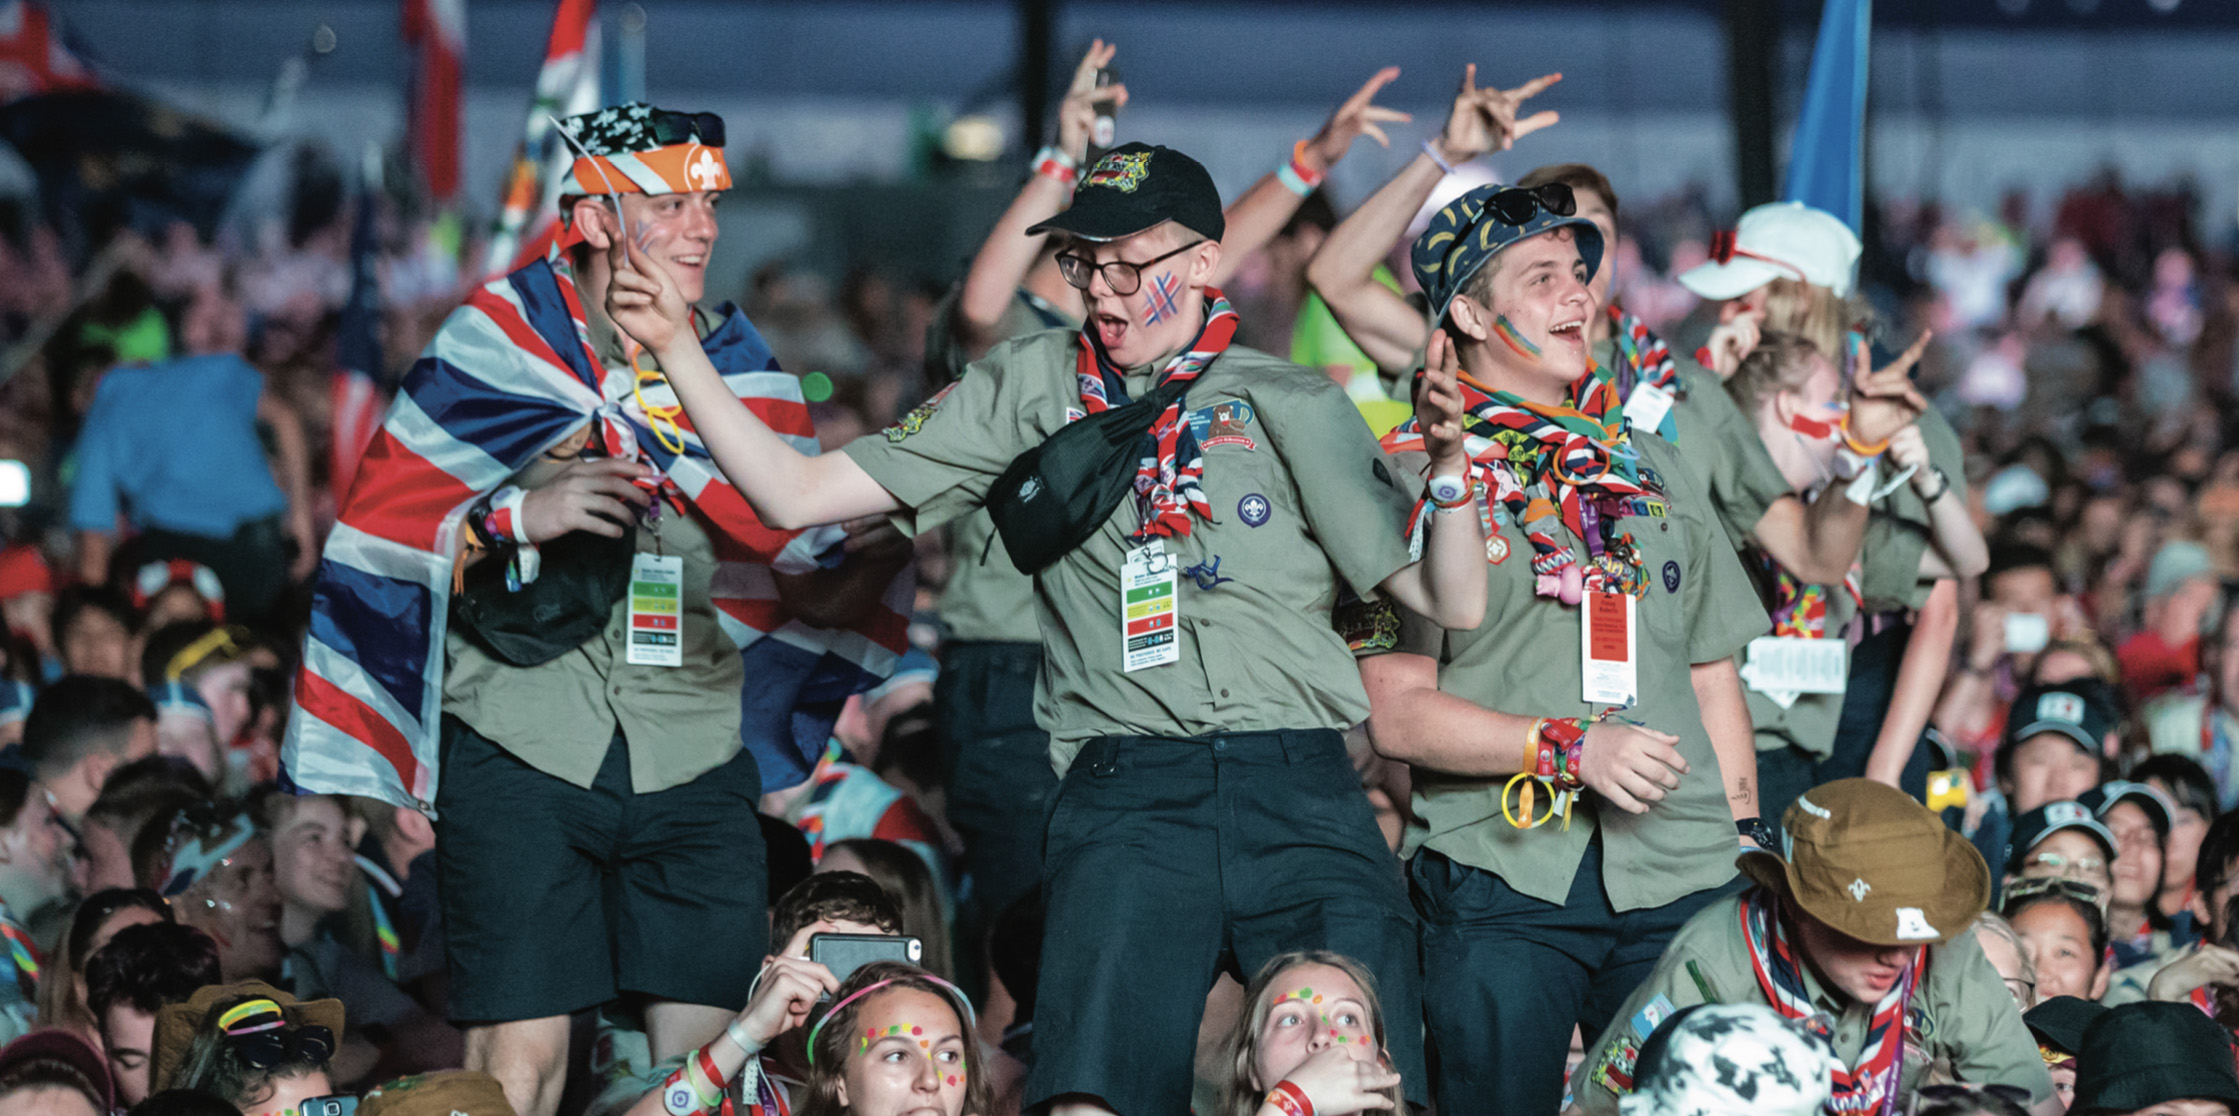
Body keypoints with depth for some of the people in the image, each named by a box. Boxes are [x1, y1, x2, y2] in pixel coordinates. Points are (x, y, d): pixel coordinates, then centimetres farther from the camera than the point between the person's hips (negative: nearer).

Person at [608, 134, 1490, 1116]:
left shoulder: (1294, 408, 13)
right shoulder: (1034, 388, 15)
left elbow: (1449, 603, 10)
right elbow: (797, 493, 14)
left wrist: (1448, 462, -7)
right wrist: (676, 347, 6)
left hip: (1300, 789, 0)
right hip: (1128, 797, 0)